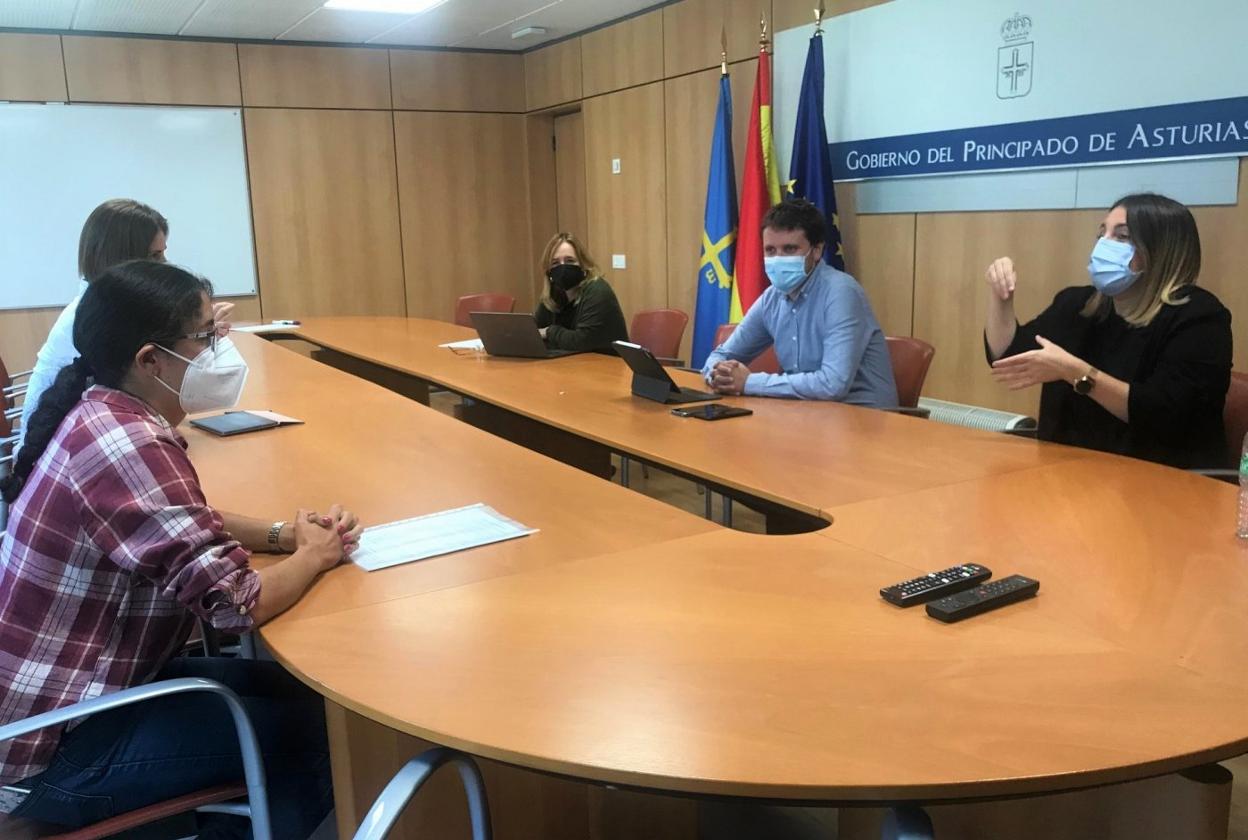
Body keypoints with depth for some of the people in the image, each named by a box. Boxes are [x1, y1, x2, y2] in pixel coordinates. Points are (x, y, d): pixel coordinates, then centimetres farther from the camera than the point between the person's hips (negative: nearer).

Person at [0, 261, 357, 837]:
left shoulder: (100, 411, 0)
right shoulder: (129, 447, -28)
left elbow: (181, 524, 14)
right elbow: (238, 604, -29)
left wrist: (280, 533, -2)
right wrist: (315, 555, -10)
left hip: (64, 691, 9)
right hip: (56, 746, -9)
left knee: (288, 687, 13)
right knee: (312, 729, -3)